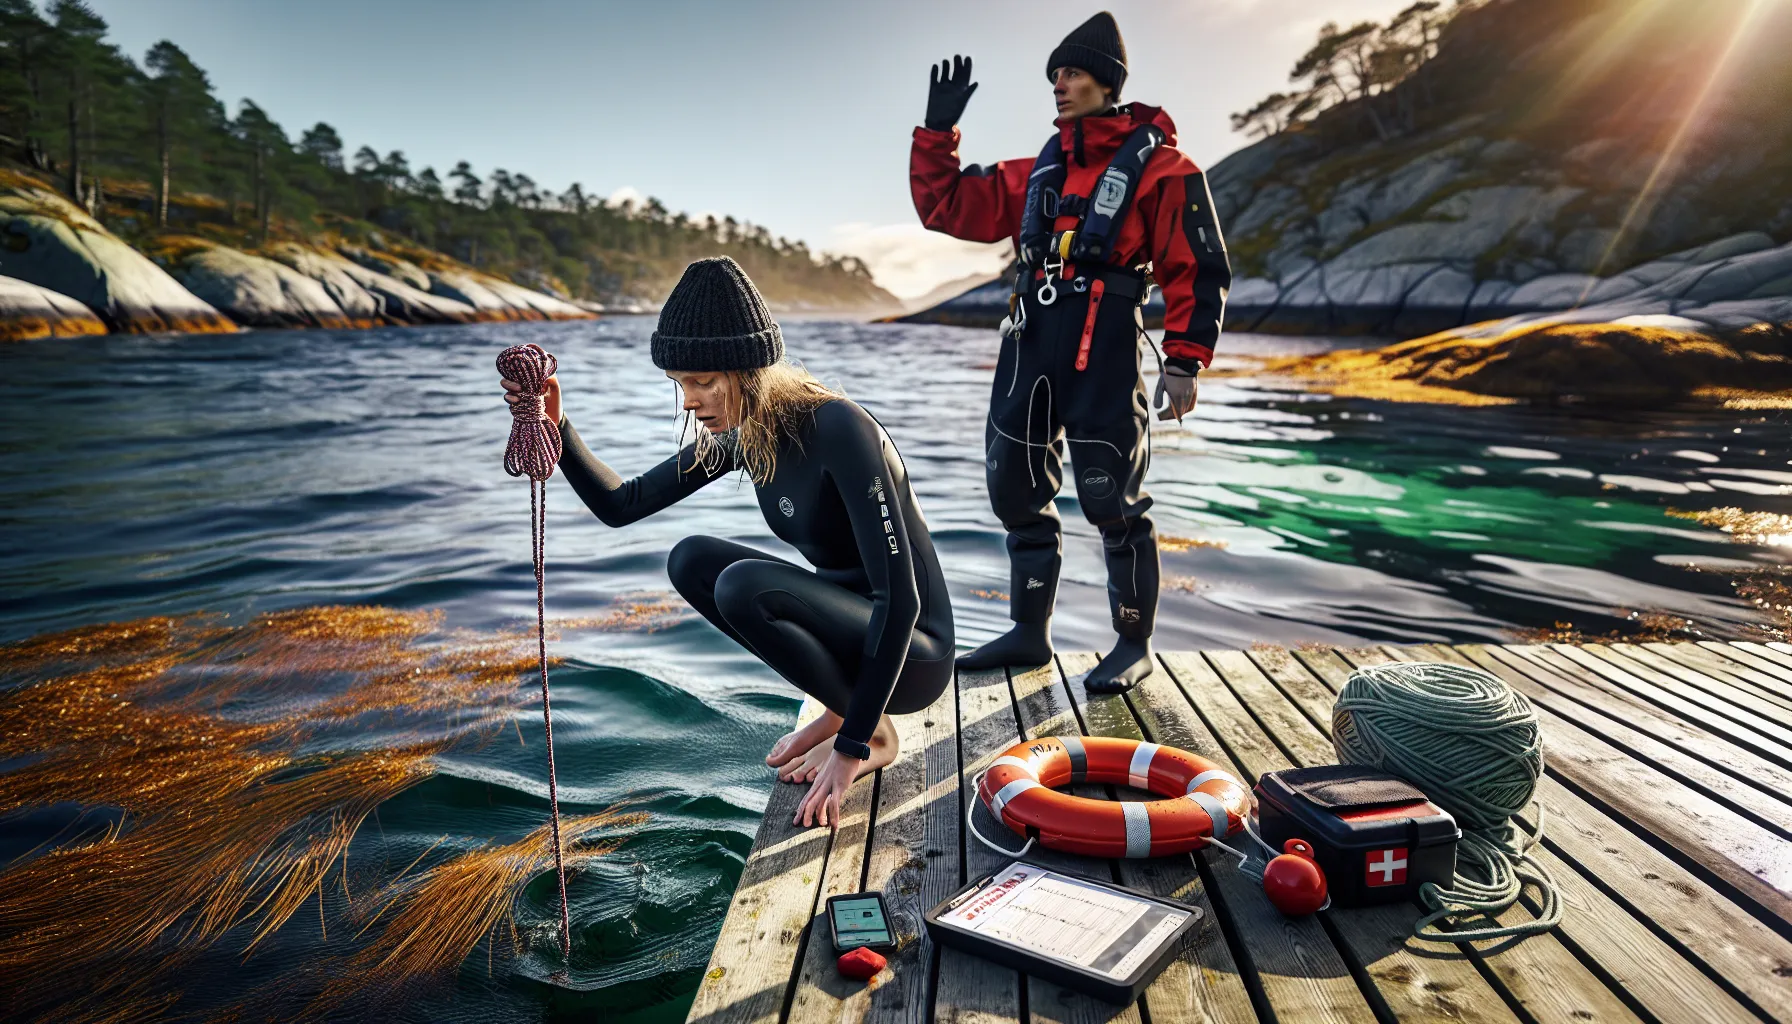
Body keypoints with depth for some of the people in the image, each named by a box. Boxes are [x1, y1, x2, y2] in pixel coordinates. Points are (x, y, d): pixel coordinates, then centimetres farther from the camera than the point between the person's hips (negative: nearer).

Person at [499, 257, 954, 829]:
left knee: (744, 584, -28)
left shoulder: (837, 429, -26)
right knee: (692, 561, 0)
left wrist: (851, 748, -28)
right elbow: (619, 506, 5)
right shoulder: (742, 434, -1)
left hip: (912, 658, -8)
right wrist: (554, 426, -11)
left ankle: (873, 735, -6)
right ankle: (842, 707, 5)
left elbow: (900, 595, -29)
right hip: (846, 623, 8)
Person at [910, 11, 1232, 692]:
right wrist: (937, 131, 9)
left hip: (1103, 360, -7)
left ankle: (1134, 645, 14)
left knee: (1112, 503, -3)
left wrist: (1184, 361, -10)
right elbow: (948, 207, 18)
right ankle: (1029, 633, 25)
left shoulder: (1158, 166, 0)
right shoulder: (1039, 172, 18)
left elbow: (1198, 271, -3)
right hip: (1027, 350, 7)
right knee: (1017, 493, 10)